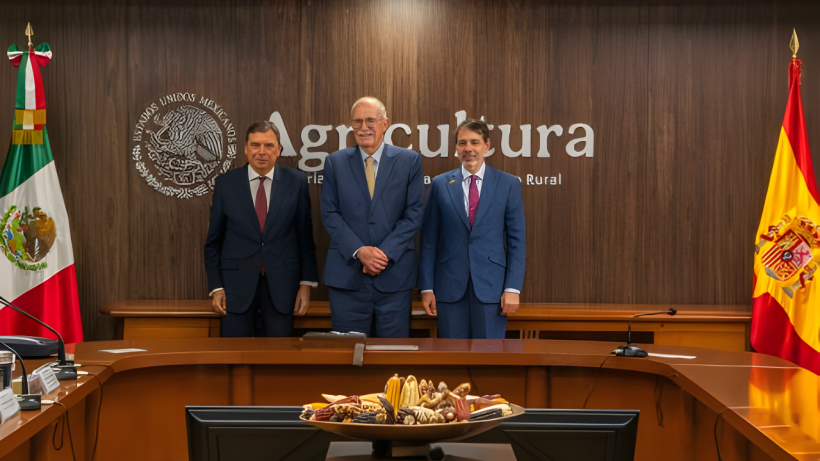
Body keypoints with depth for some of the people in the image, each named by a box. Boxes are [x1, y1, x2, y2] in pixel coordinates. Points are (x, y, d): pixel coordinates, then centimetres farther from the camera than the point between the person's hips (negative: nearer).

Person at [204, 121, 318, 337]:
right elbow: (213, 240, 6)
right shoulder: (225, 183, 3)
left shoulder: (296, 182, 2)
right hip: (237, 283, 0)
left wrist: (306, 283, 0)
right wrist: (216, 287, 0)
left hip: (281, 284, 0)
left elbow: (305, 235, 4)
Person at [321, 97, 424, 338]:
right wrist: (359, 251, -11)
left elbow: (414, 214, -1)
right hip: (347, 275, 1)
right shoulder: (335, 162, 7)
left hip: (395, 275, -1)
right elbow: (330, 214, 2)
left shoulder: (409, 161, 4)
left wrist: (385, 253, -12)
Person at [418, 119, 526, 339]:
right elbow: (429, 240, 6)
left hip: (491, 286, -1)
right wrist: (426, 287, 0)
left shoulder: (508, 184, 3)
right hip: (450, 286, 1)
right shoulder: (440, 184, 7)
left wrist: (513, 288, -6)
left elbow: (517, 240, 2)